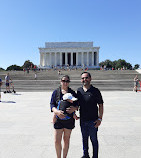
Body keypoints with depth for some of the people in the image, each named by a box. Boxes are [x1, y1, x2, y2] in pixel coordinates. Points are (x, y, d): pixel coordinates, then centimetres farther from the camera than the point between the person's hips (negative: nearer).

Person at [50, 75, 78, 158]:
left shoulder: (72, 93, 3)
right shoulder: (56, 92, 1)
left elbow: (77, 104, 4)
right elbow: (52, 104, -3)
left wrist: (74, 108, -20)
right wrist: (57, 111, -23)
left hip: (69, 120, 1)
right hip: (58, 120, 0)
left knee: (66, 140, 12)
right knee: (57, 141, 2)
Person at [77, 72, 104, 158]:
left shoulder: (95, 91, -8)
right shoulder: (79, 90, 4)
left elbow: (100, 105, -6)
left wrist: (99, 118, -11)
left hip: (93, 120, -4)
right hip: (82, 120, 4)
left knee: (94, 139, 8)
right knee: (84, 138, 19)